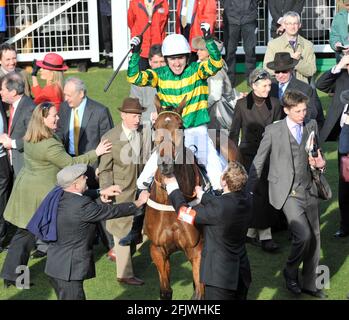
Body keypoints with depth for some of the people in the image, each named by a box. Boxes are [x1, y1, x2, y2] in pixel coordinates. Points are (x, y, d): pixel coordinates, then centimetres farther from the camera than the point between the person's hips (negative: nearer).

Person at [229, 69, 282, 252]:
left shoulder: (274, 104, 2)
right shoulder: (242, 105, -3)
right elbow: (234, 132, 4)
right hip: (248, 153, -3)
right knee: (259, 193, -10)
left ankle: (251, 231, 16)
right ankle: (265, 235, -7)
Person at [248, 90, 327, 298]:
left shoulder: (312, 126, 7)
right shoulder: (273, 131, -6)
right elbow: (258, 163, 0)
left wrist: (320, 163, -3)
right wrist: (248, 191, 0)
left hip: (309, 190, 5)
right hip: (287, 193, -5)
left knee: (315, 239, 8)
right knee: (303, 236, -17)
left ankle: (309, 284, 25)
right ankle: (291, 272, 10)